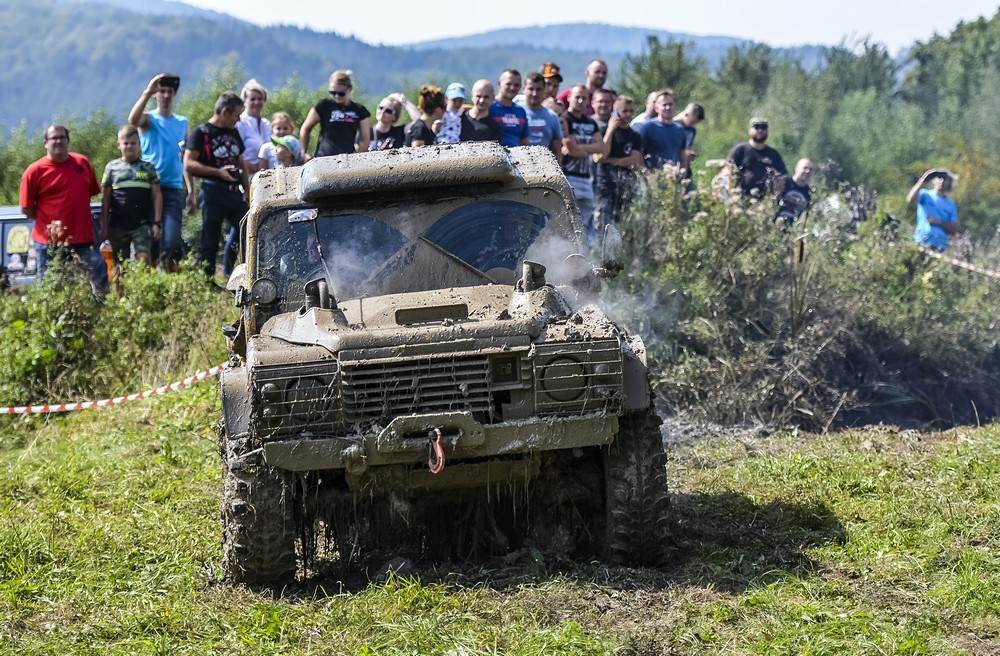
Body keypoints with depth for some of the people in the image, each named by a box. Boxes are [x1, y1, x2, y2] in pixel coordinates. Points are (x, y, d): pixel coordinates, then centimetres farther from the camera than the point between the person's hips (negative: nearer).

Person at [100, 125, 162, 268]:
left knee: (144, 258, -14)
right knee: (120, 264, 7)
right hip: (118, 226, 1)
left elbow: (157, 196, 6)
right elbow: (105, 199, 8)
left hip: (142, 225, -1)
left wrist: (157, 222, -2)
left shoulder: (148, 168, 6)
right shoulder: (112, 167, 6)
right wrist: (104, 226, 4)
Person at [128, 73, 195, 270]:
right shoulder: (149, 119, 4)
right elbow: (133, 119, -22)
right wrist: (147, 92, -28)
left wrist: (191, 192, 14)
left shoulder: (182, 123, 16)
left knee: (171, 242, -11)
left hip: (173, 189, 2)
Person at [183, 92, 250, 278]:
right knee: (210, 240, -4)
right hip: (213, 192, -7)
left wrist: (248, 191, 14)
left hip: (235, 193, 7)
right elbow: (189, 164, -12)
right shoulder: (201, 133, -3)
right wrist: (218, 172, -17)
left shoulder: (234, 133, 19)